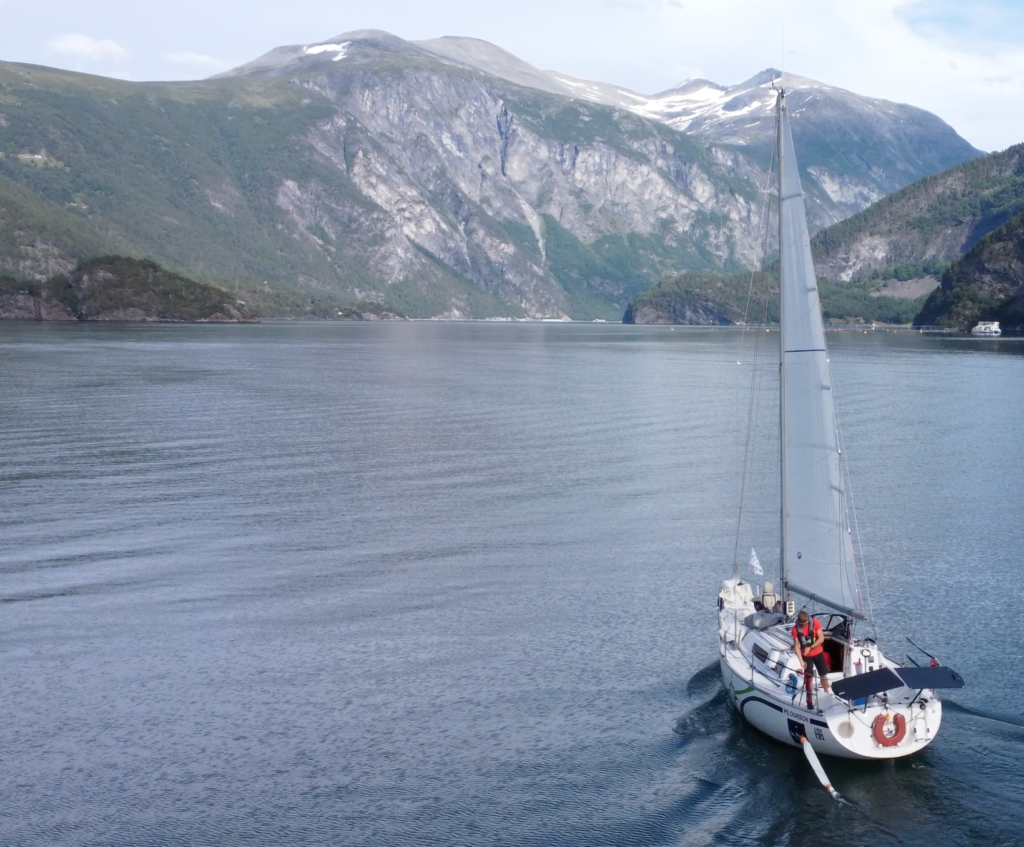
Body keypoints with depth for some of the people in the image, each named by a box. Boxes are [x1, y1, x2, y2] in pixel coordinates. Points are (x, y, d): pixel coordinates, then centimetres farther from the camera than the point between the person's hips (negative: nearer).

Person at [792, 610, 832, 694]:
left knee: (823, 675, 14)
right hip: (806, 656, -1)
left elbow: (821, 639, -15)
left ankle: (828, 692, 34)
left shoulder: (815, 622, -17)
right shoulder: (796, 629, -17)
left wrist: (810, 648, -23)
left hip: (818, 653, 1)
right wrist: (801, 661, -21)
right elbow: (796, 646, -14)